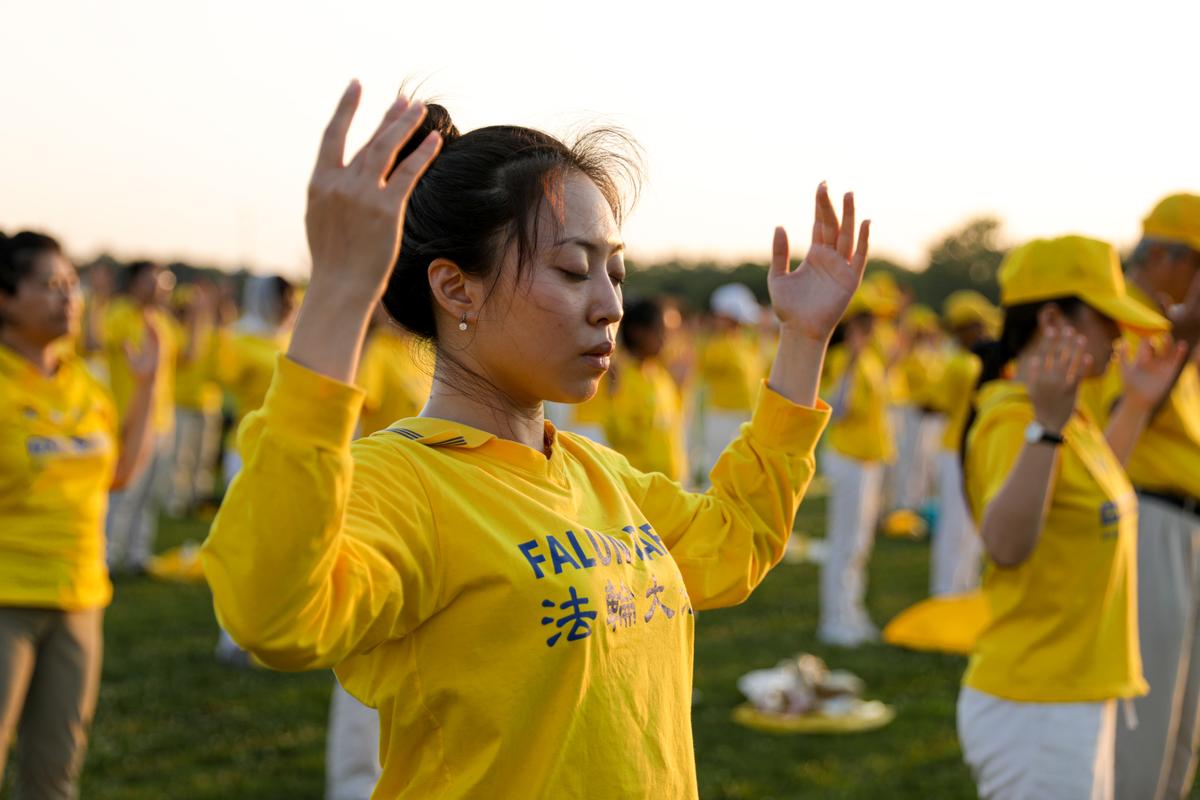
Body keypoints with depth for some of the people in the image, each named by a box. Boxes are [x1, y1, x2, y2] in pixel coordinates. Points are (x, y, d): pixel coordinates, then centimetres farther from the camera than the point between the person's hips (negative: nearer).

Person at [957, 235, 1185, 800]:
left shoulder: (1069, 419, 11)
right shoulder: (1013, 420, -19)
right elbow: (1005, 543, -36)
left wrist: (1137, 406, 27)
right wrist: (1047, 428, -43)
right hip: (1035, 710, -10)